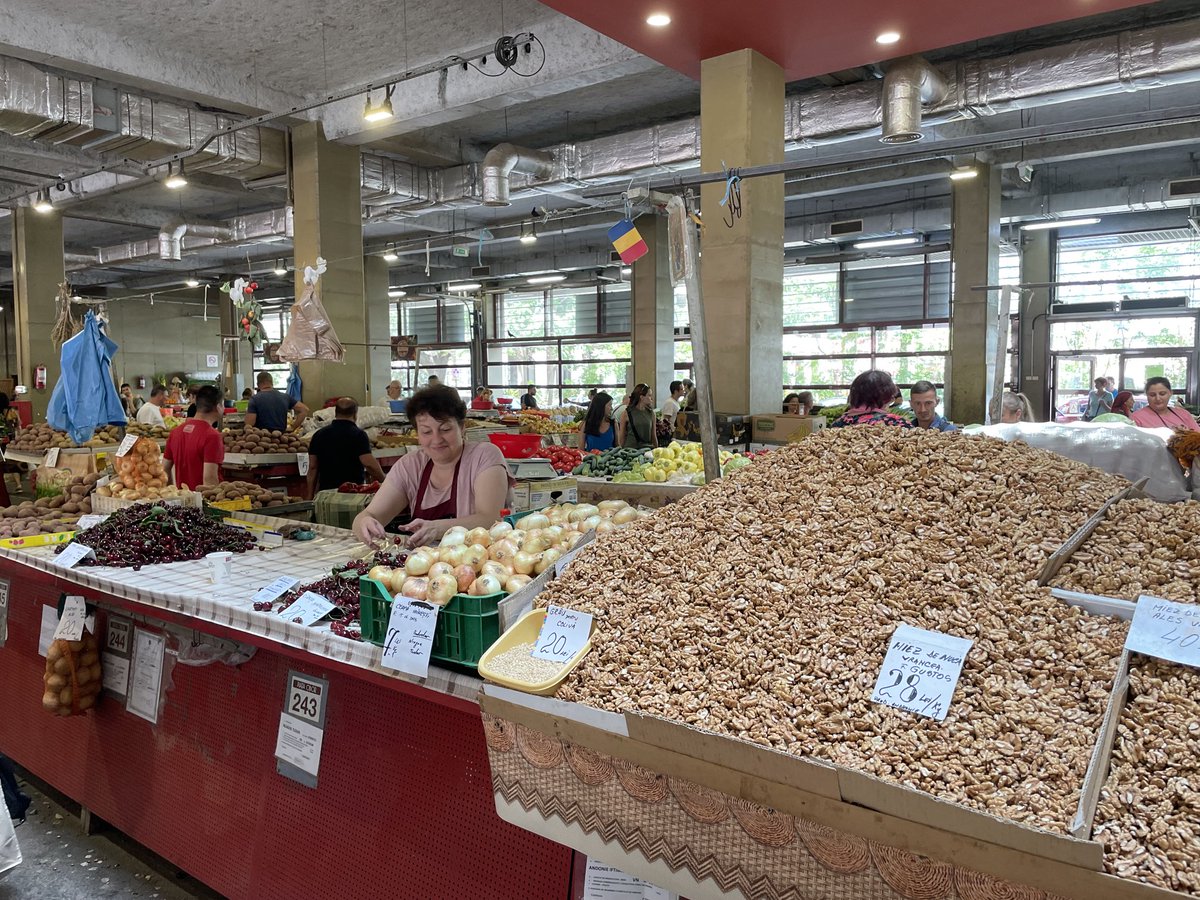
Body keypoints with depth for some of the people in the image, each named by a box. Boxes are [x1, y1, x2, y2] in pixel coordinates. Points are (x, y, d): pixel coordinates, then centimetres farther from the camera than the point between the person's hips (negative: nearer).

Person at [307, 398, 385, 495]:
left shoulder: (319, 435, 7)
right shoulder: (359, 435, -7)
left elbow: (313, 468, 8)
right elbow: (370, 464, -16)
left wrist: (310, 496, 14)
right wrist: (383, 480, -1)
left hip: (325, 491, 4)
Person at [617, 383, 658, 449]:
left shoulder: (651, 413, 8)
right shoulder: (626, 413, -2)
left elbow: (653, 436, 13)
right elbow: (621, 437, 2)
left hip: (648, 449, 3)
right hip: (630, 449, -3)